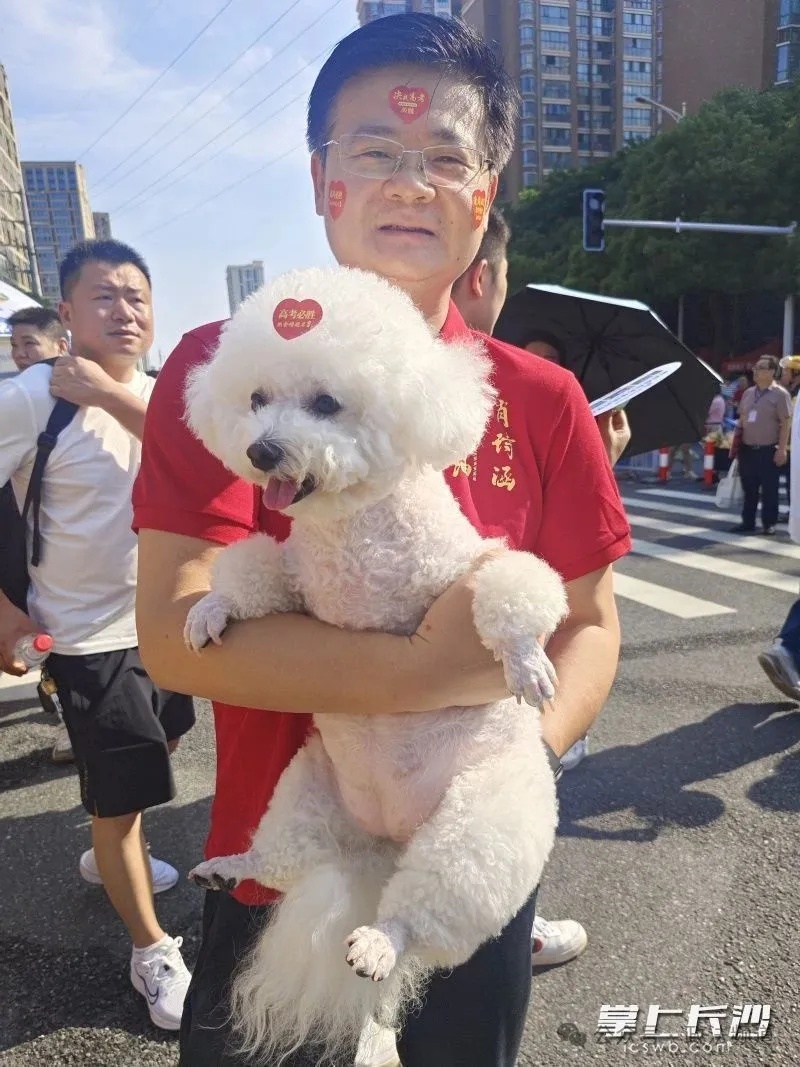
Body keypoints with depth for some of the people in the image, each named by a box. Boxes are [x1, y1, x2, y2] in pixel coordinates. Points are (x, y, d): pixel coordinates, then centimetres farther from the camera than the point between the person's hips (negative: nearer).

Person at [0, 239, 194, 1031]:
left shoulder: (158, 393, 0)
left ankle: (108, 858, 55)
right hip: (90, 635, -6)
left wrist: (111, 395, -25)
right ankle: (151, 951, 27)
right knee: (119, 794, 5)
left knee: (154, 751, 26)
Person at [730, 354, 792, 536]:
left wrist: (782, 449, -15)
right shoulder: (748, 393, 12)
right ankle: (748, 522, 19)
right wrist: (736, 443, 10)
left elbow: (786, 423, -9)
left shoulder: (780, 394, -7)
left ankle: (769, 524, 10)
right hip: (747, 449, 6)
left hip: (768, 450, -5)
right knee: (749, 488, 11)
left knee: (769, 489, 2)